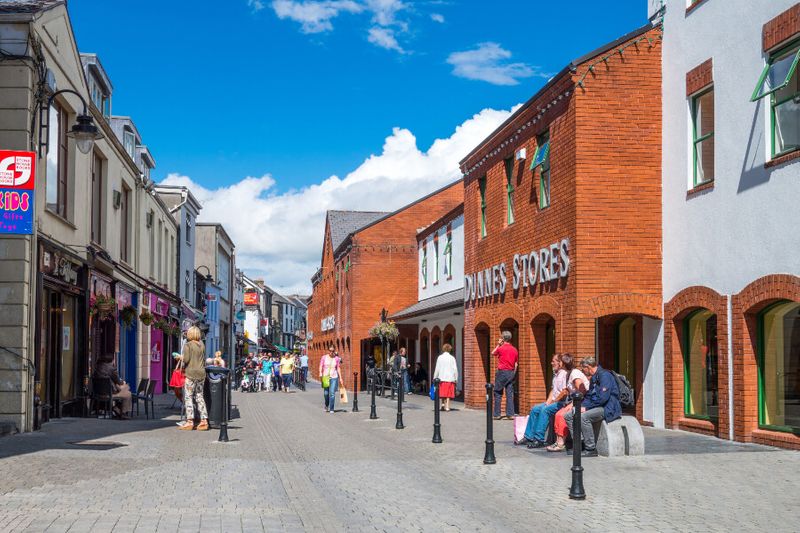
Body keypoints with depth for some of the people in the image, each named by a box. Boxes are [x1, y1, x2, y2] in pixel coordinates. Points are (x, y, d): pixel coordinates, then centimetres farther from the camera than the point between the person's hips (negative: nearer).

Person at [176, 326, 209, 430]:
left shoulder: (188, 345, -7)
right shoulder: (202, 345, 10)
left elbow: (186, 359, -13)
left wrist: (180, 357, 5)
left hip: (191, 373, -6)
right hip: (201, 372, 6)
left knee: (188, 396, -1)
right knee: (199, 396, 11)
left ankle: (189, 422, -5)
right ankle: (204, 420, 5)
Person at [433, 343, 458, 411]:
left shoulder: (440, 357, -1)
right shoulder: (452, 358, -2)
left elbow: (437, 369, 1)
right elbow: (455, 369, -1)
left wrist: (435, 378, 9)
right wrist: (456, 379, 7)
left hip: (442, 378, 1)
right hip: (450, 378, 0)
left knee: (443, 392, 11)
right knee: (449, 393, 2)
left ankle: (443, 405, 1)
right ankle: (447, 406, -3)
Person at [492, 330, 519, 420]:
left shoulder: (500, 348, -8)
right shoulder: (514, 350, 5)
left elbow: (493, 353, 13)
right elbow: (516, 364, 8)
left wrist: (498, 345, 14)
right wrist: (513, 374, 15)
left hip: (502, 372, -4)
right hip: (511, 372, 4)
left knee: (498, 394, 2)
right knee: (510, 394, 5)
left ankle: (497, 414, 1)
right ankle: (510, 414, 1)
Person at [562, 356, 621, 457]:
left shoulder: (605, 375, -14)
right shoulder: (593, 378, 17)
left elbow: (603, 398, -23)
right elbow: (588, 396, 20)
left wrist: (586, 407, -17)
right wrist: (582, 406, -1)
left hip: (608, 408, -10)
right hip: (596, 406, 10)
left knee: (583, 417, -34)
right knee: (568, 416, 0)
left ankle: (591, 449, -25)